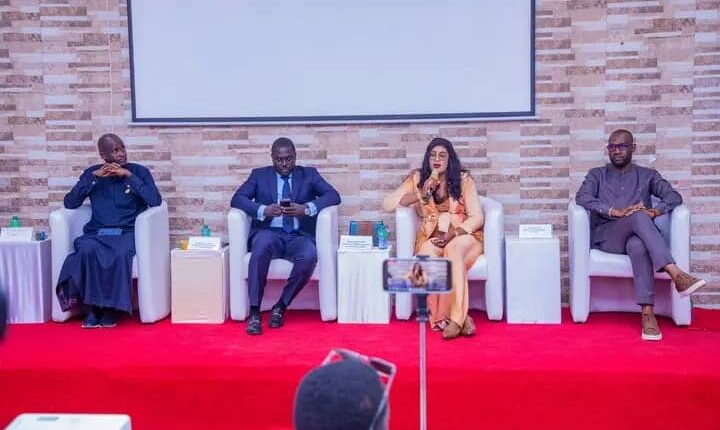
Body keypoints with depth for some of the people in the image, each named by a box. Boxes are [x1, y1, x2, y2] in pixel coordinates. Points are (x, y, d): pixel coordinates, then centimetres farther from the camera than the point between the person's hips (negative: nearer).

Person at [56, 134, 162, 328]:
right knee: (87, 251, -33)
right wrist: (94, 177, -5)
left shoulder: (139, 171, 5)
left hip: (128, 232, -2)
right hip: (96, 233, 2)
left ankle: (111, 308, -16)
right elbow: (69, 203, 3)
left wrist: (129, 175, -11)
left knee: (120, 254, -36)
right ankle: (93, 307, -17)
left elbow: (156, 201, -10)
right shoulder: (92, 172, 12)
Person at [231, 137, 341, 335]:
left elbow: (333, 195, 1)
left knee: (309, 256, -34)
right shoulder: (259, 175, 15)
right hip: (269, 233, 0)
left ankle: (281, 306, -14)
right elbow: (237, 199, 1)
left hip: (299, 236, 1)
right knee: (262, 246, -36)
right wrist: (263, 210, -18)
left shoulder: (309, 174, 15)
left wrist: (307, 208, -18)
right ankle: (254, 312, -29)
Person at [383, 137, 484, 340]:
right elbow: (387, 205, -1)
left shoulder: (463, 179, 2)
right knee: (426, 257, -35)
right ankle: (461, 317, -32)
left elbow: (477, 217, -3)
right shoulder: (417, 178, 7)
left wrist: (453, 234, -20)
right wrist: (421, 195, -11)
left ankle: (454, 316, -39)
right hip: (431, 237, 1)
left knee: (453, 249, -38)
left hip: (463, 235, -1)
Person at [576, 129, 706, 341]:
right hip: (605, 236, -1)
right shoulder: (597, 175, 19)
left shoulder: (647, 175, 21)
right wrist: (616, 212, -17)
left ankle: (647, 313, -48)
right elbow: (582, 198, -2)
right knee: (639, 216, -36)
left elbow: (674, 196, 7)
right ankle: (676, 274, -49)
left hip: (637, 235, 1)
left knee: (638, 246, -39)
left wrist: (655, 211, -17)